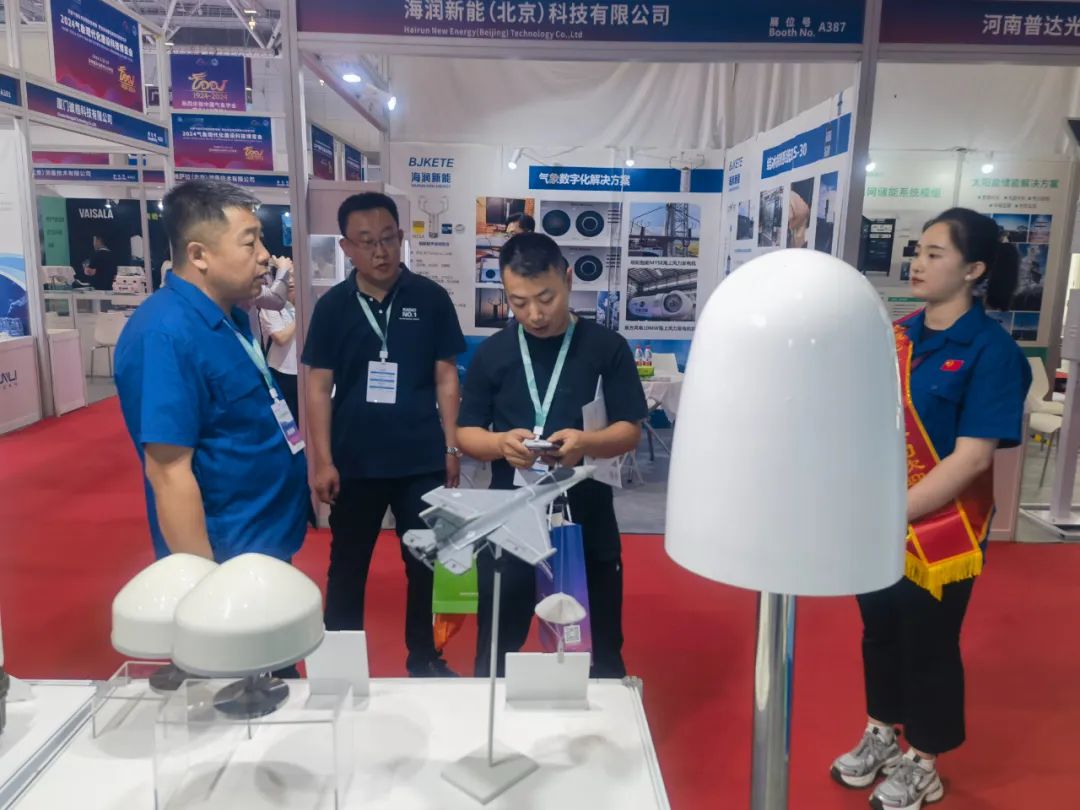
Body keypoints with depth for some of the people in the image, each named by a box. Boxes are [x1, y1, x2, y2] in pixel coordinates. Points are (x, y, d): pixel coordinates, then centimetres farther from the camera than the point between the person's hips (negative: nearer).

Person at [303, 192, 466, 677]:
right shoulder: (332, 306, -1)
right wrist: (323, 461, -5)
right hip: (354, 462, 1)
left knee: (423, 563, 13)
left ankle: (423, 657, 33)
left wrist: (452, 446, -2)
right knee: (347, 565, 14)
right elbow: (319, 387, 0)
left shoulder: (430, 298, -3)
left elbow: (446, 377, 1)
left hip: (421, 459, 0)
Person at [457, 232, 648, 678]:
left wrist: (586, 443, -26)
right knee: (496, 649, 15)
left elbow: (630, 431, -4)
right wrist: (500, 443, -18)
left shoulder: (607, 346, -4)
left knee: (599, 652, 14)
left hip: (588, 524, -1)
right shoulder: (492, 352, 1)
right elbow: (466, 433, 4)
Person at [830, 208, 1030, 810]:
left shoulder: (992, 349, -13)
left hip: (939, 530, -5)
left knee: (929, 644, 12)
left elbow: (972, 458, -19)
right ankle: (882, 735, 41)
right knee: (880, 631, 18)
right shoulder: (896, 335, 2)